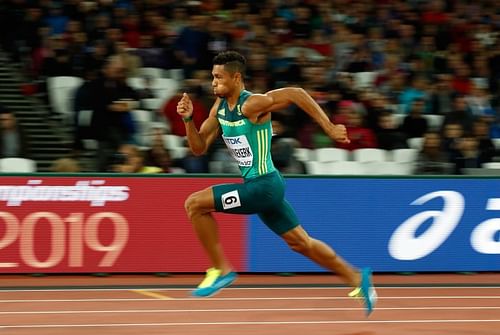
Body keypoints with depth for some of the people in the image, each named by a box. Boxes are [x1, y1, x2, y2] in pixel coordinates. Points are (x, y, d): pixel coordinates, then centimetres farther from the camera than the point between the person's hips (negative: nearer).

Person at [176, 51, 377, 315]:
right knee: (300, 243, 17)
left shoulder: (252, 104, -18)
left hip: (263, 186, -9)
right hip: (257, 186, 9)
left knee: (195, 204, -13)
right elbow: (199, 147, 11)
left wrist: (329, 129, -23)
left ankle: (221, 270, -3)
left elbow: (295, 93, -23)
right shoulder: (219, 108, 8)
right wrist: (188, 119, -6)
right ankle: (357, 278, 27)